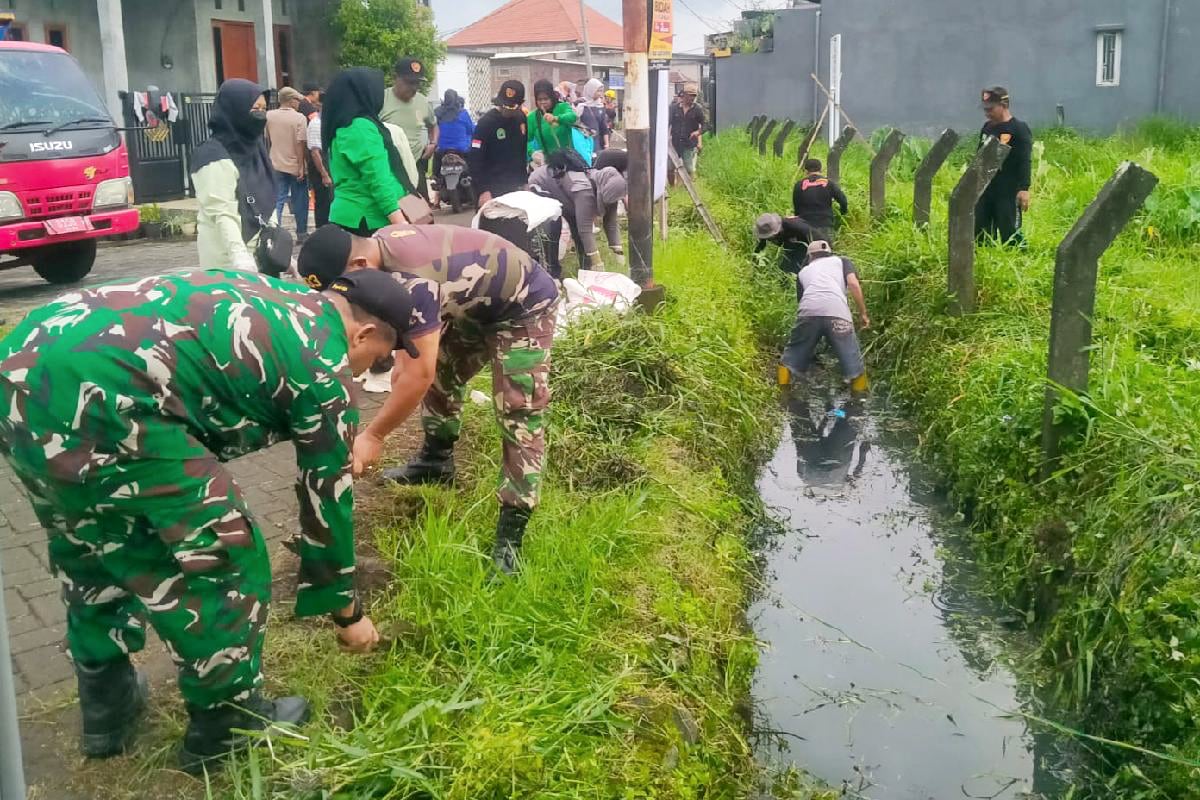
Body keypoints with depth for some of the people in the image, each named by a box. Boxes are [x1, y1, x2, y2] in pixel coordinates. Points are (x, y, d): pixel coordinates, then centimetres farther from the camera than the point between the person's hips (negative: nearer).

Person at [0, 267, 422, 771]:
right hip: (91, 400, -10)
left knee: (89, 550, 28)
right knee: (223, 560, 7)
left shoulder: (270, 298, 25)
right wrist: (347, 611, 25)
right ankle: (226, 726, 25)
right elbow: (326, 497, 11)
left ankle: (106, 707, 44)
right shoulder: (323, 366, 3)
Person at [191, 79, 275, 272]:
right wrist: (240, 257, -34)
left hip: (260, 255, 8)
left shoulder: (252, 148, 13)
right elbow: (223, 215, -21)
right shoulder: (215, 158, -13)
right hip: (229, 261, -8)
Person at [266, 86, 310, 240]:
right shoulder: (299, 118, -12)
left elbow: (267, 140, 11)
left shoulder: (269, 116, 2)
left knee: (277, 200, 5)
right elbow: (301, 144, -17)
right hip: (295, 166, -3)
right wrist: (301, 166, -15)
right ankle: (301, 233, 17)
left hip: (276, 165, 3)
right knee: (299, 201, 9)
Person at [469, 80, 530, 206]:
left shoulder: (521, 119, 6)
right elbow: (475, 160, -15)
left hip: (515, 187, 6)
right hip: (493, 190, -6)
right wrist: (483, 190, -20)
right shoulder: (486, 122, -12)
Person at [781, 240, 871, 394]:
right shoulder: (842, 261, 29)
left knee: (791, 360, 17)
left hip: (809, 312, 2)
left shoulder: (804, 271, 35)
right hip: (837, 313, -2)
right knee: (854, 366, 6)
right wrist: (863, 313, 16)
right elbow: (854, 284, 10)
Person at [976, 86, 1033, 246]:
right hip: (985, 189, 7)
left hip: (1008, 192, -7)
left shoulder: (1019, 129, -9)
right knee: (978, 232, 7)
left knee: (1009, 234, -7)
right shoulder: (987, 127, 11)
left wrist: (1024, 188, -22)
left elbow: (1025, 161, -14)